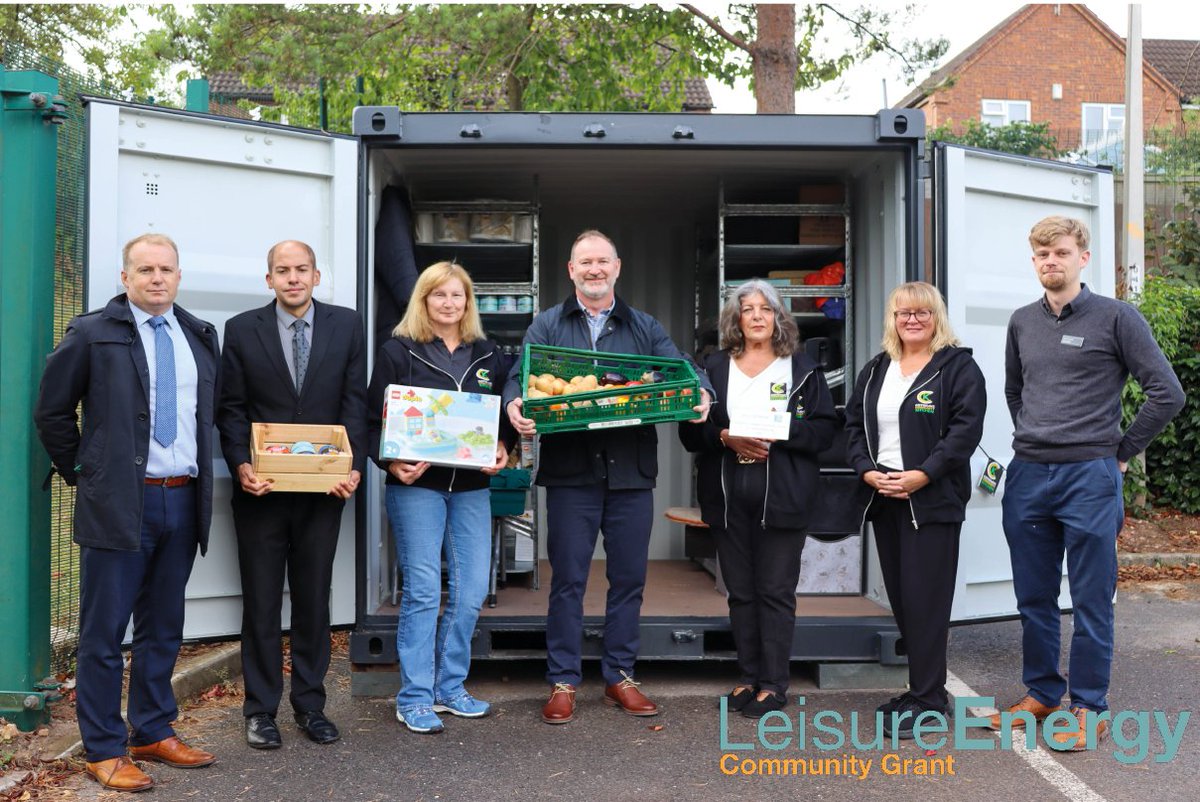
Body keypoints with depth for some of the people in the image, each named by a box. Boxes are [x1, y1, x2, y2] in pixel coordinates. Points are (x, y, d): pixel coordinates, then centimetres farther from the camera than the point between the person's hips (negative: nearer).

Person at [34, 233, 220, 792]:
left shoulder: (201, 336, 11)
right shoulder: (93, 334, -3)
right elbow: (52, 410, 2)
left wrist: (199, 475, 13)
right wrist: (80, 472, 3)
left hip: (183, 500, 5)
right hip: (119, 502, -5)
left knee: (163, 628, 14)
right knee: (104, 632, 3)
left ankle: (153, 734, 27)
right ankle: (104, 750, 14)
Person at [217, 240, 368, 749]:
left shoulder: (347, 325, 4)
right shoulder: (242, 330, 2)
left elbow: (355, 402, 0)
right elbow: (231, 409, 0)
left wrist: (354, 466, -12)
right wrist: (241, 466, -15)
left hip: (323, 488, 1)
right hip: (261, 489, -1)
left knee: (314, 601, 11)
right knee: (261, 603, 7)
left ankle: (310, 705, 23)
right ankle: (260, 710, 19)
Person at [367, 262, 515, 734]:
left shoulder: (489, 356, 13)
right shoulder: (398, 352, 2)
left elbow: (506, 415, 15)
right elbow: (375, 419, -1)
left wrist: (502, 448, -5)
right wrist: (391, 462, -17)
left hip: (472, 487, 4)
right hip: (416, 485, -4)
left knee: (471, 592, 4)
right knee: (423, 592, -4)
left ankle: (450, 687, 20)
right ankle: (415, 699, 8)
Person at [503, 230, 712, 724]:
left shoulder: (645, 328, 13)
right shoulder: (547, 326, 9)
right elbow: (521, 376, -3)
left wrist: (700, 393, -21)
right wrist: (514, 404, -26)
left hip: (631, 472, 2)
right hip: (570, 472, -2)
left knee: (629, 579, 9)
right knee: (568, 580, 3)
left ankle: (620, 677, 23)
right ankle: (563, 683, 14)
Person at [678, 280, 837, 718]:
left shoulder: (803, 369, 7)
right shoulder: (714, 368, 11)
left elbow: (824, 428, -1)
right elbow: (690, 430, 6)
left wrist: (778, 433, -15)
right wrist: (726, 437, -13)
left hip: (781, 495, -2)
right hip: (728, 495, 3)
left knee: (776, 591, 0)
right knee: (740, 591, 10)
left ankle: (773, 684, 8)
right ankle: (748, 677, 20)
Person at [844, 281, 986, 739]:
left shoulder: (958, 367, -2)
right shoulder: (875, 371, 17)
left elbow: (966, 428, -11)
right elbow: (853, 425, 13)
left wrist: (921, 475, -19)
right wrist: (867, 471, -4)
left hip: (932, 498, -6)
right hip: (882, 496, 6)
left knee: (925, 597, -6)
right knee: (899, 594, 10)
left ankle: (927, 700, 3)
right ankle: (923, 689, 21)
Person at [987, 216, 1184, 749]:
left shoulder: (1115, 317, -4)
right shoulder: (1022, 323, 11)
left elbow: (1167, 393, -5)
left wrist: (1122, 450, -3)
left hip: (1090, 477, -5)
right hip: (1027, 476, 5)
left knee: (1091, 601, 2)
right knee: (1034, 598, 12)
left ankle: (1088, 709, 12)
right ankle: (1040, 694, 26)